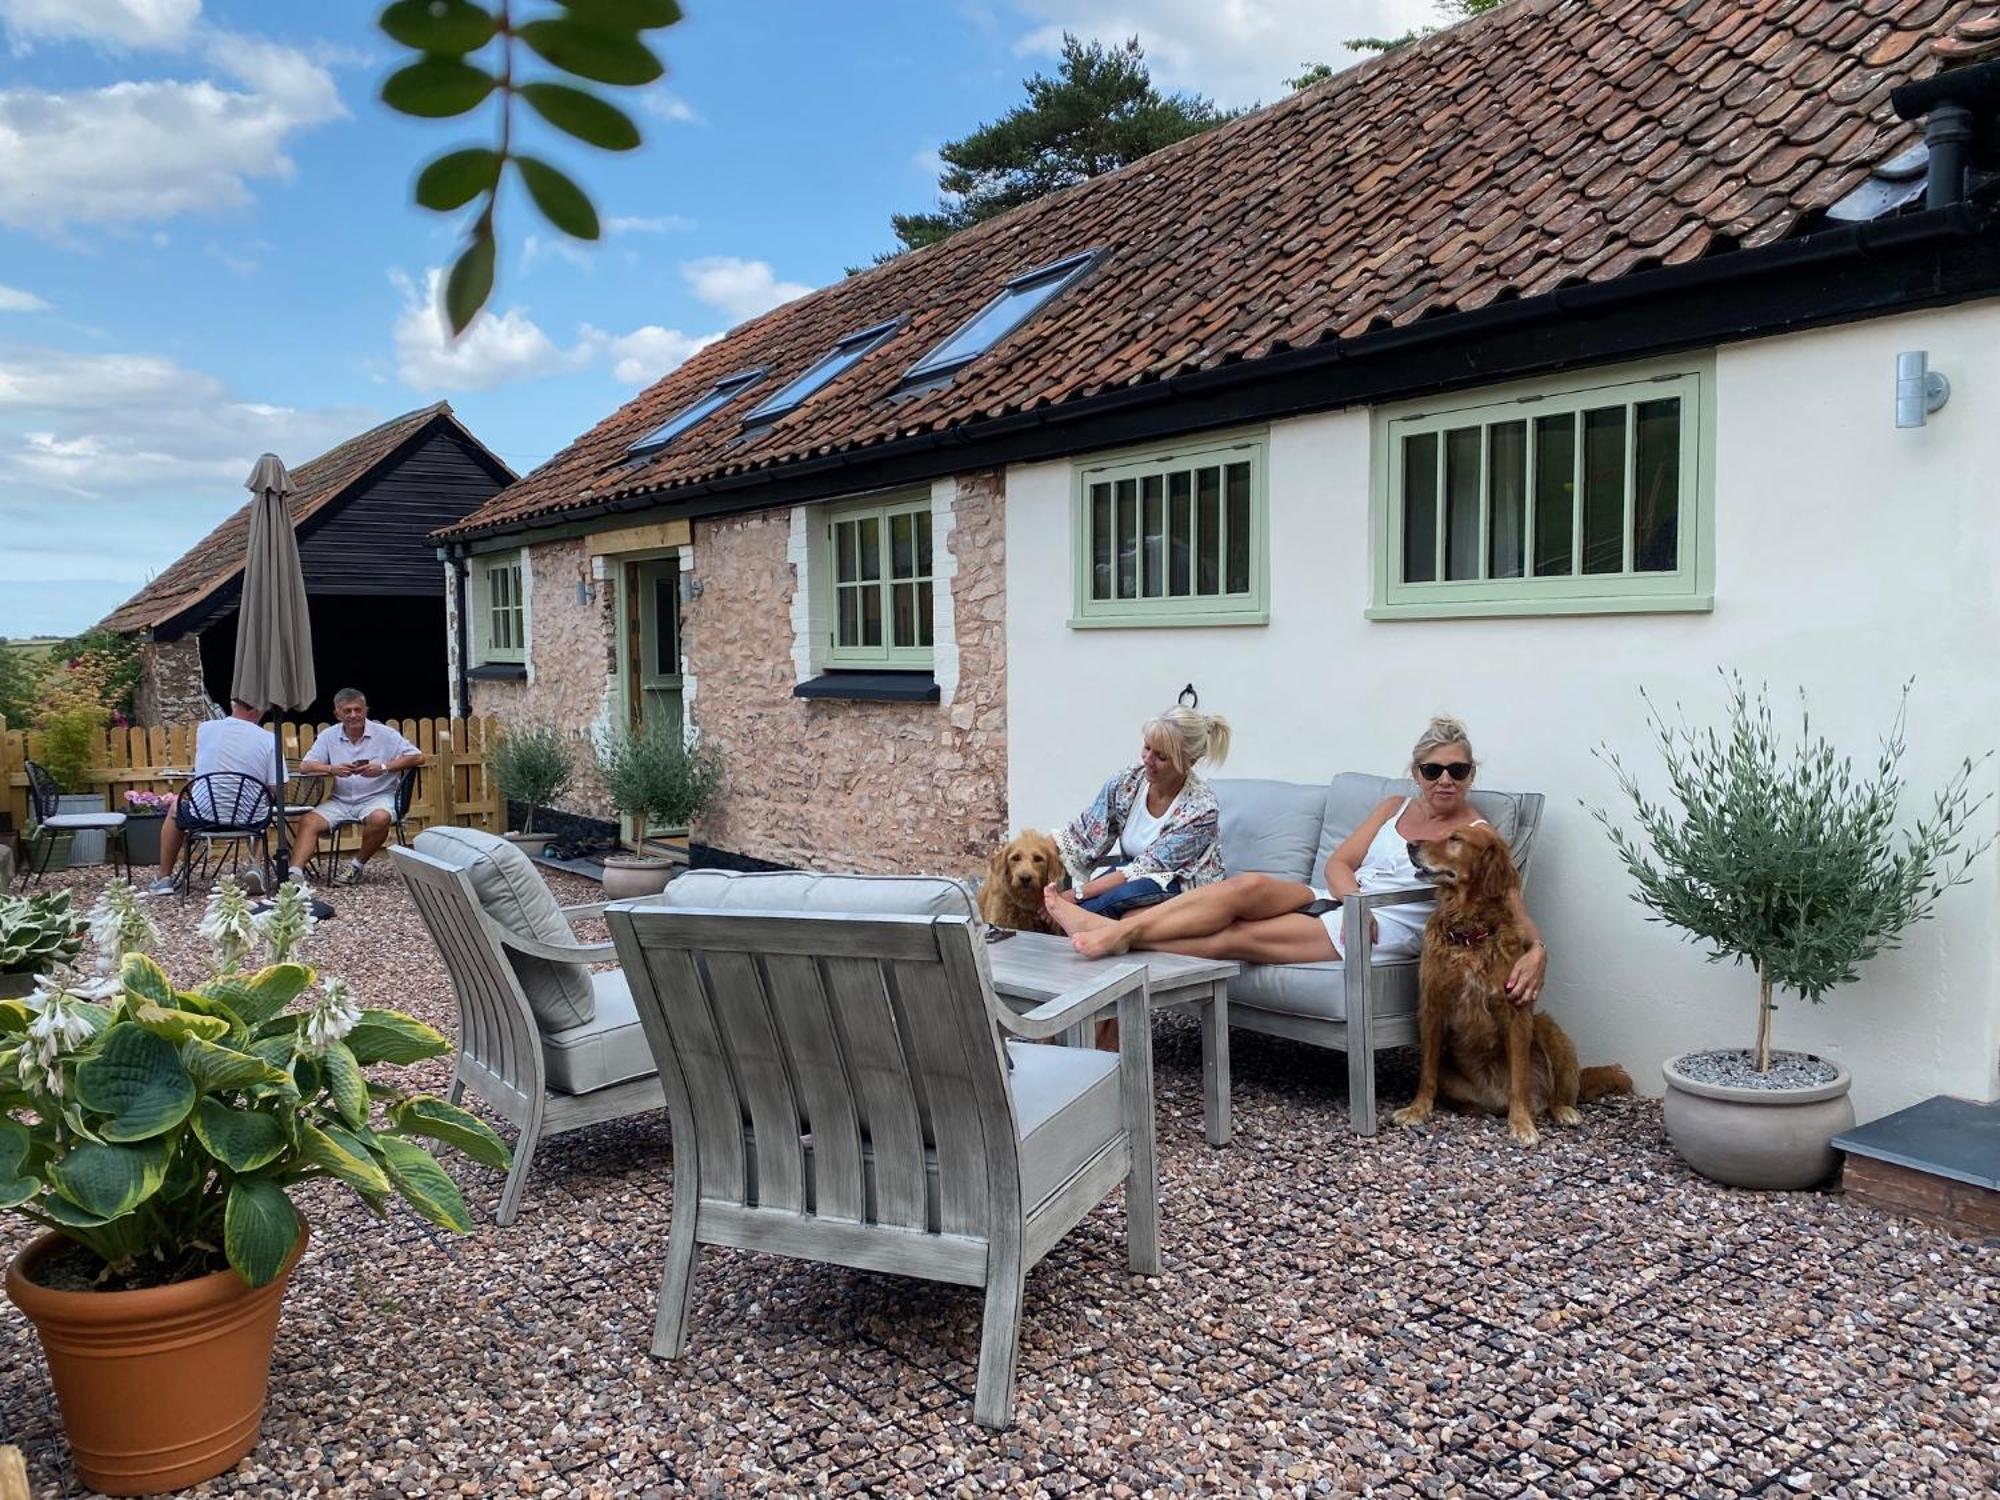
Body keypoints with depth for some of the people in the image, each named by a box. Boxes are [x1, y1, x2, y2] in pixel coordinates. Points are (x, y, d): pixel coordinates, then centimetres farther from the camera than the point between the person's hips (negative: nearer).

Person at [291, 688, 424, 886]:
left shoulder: (385, 734, -1)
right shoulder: (329, 735, 7)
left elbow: (417, 757, -5)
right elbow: (305, 766, 4)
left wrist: (383, 767, -16)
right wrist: (332, 769, -16)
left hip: (377, 797, -3)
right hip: (340, 800, 3)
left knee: (380, 818, -34)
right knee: (308, 821, -19)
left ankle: (357, 866, -14)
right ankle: (295, 873, -31)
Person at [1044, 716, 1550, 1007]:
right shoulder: (1394, 808, 18)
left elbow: (1515, 908, -6)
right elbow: (1338, 862, 12)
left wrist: (1536, 951, -28)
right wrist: (1355, 896, -10)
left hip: (1385, 931, -5)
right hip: (1337, 902, 5)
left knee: (1235, 938, -24)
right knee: (1248, 886, -26)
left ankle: (1122, 934, -25)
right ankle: (1117, 927, -29)